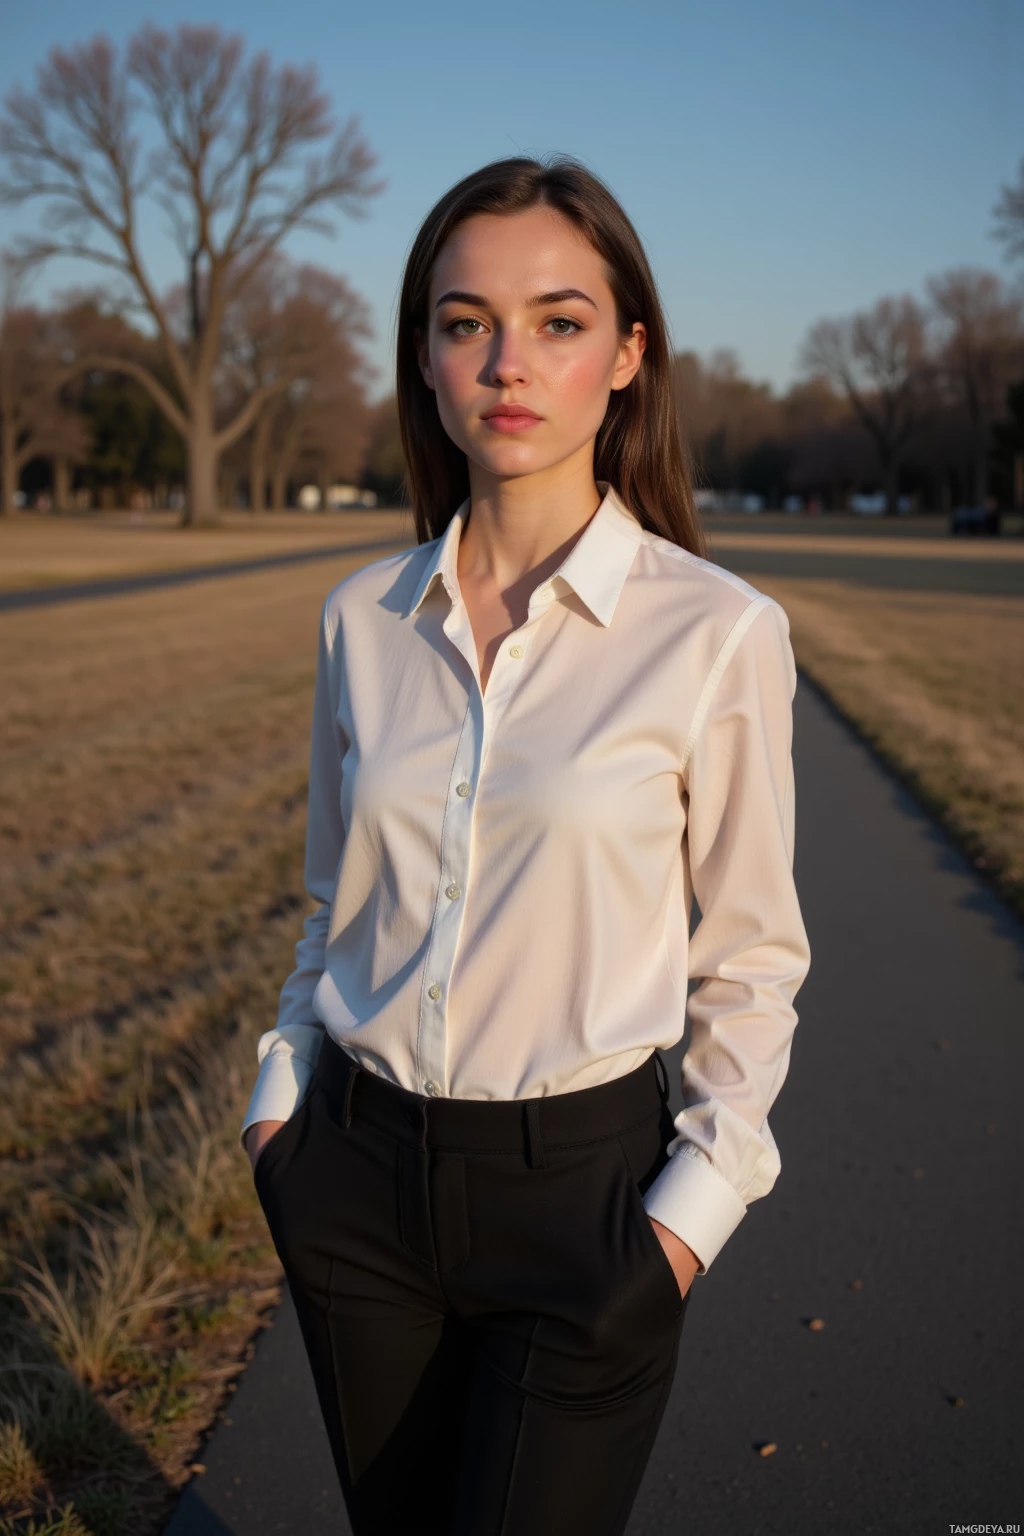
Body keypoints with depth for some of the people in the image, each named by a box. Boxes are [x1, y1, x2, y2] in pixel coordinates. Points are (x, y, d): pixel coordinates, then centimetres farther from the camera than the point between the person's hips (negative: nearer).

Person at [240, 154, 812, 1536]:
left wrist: (698, 1200, -8)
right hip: (362, 1170, 4)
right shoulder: (365, 618, 0)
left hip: (579, 1183, -4)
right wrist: (282, 1098, 6)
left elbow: (752, 953, -3)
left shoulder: (716, 632, -12)